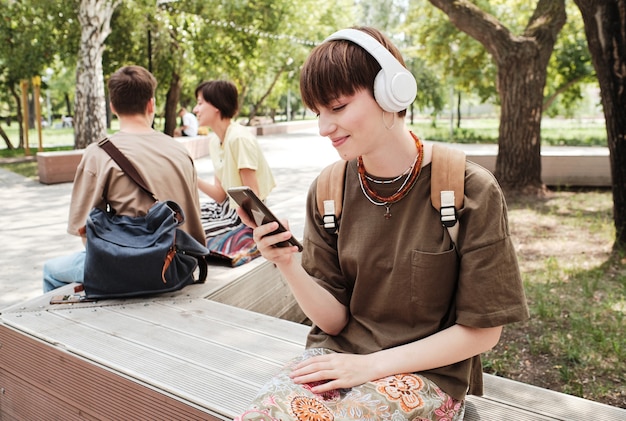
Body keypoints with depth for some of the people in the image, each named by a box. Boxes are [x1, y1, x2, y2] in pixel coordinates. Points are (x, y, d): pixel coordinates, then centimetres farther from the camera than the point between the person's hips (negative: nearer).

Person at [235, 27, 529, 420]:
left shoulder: (470, 191, -13)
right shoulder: (327, 192, -2)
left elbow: (482, 331, -8)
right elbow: (335, 319, -1)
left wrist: (372, 364, -14)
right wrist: (287, 265, -19)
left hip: (427, 371, -2)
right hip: (338, 354, 3)